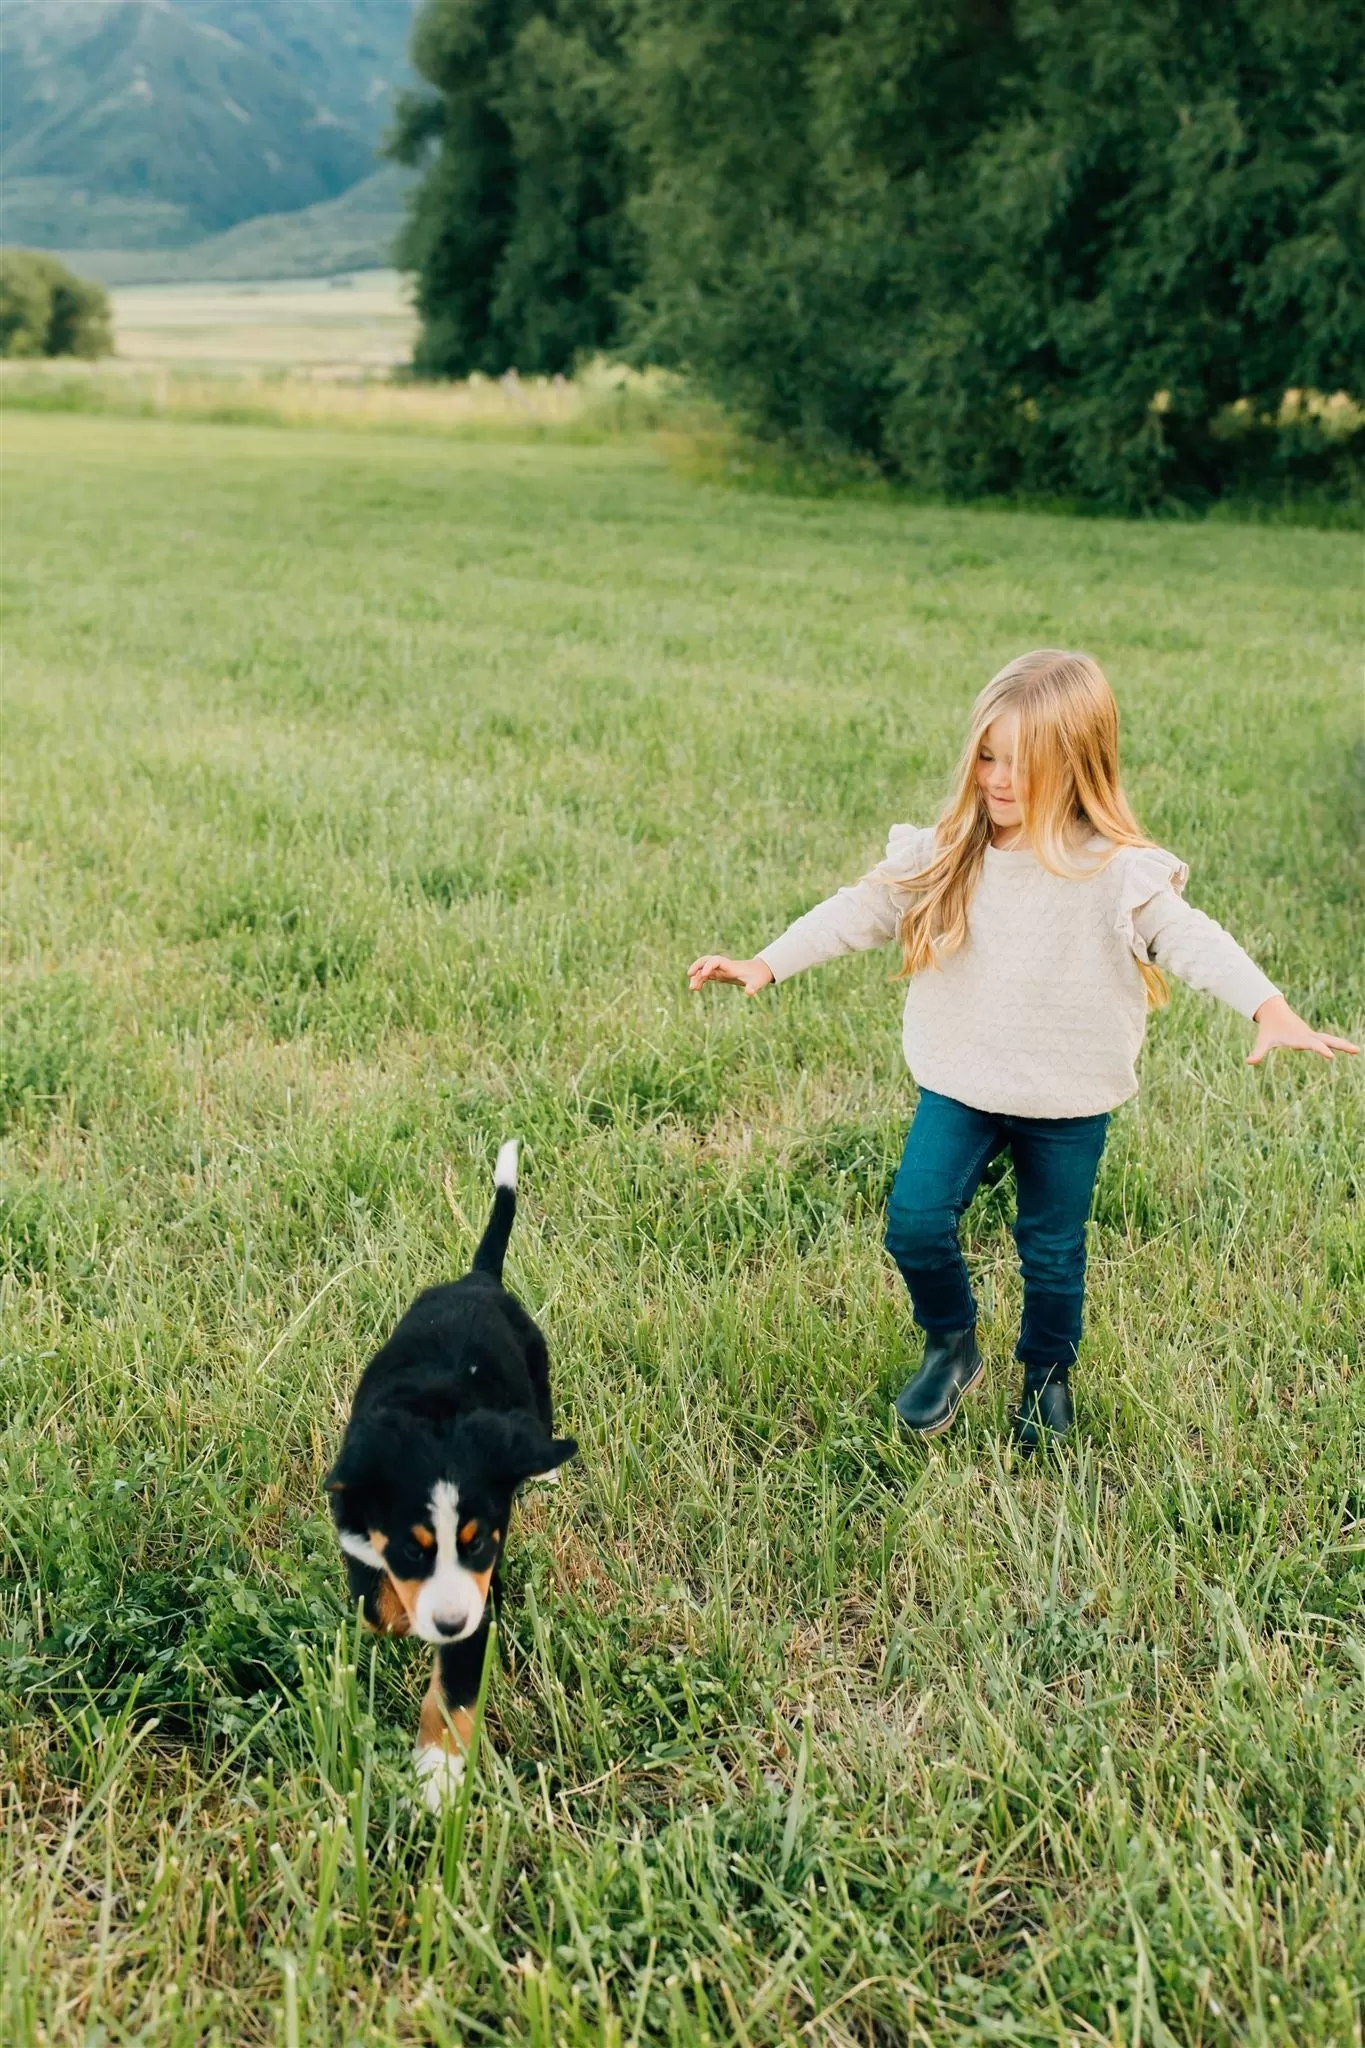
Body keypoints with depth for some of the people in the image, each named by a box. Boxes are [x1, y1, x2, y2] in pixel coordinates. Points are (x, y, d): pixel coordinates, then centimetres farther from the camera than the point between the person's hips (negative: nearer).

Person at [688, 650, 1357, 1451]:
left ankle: (1049, 1374, 41)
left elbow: (1190, 938, -26)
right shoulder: (945, 855, -6)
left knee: (1053, 1250, 13)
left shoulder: (1116, 871, -17)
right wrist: (765, 966, -6)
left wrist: (1272, 1009, -42)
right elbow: (862, 910, -1)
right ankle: (953, 1347, 20)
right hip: (959, 1085, 2)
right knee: (916, 1221, -9)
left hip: (1068, 1102, -2)